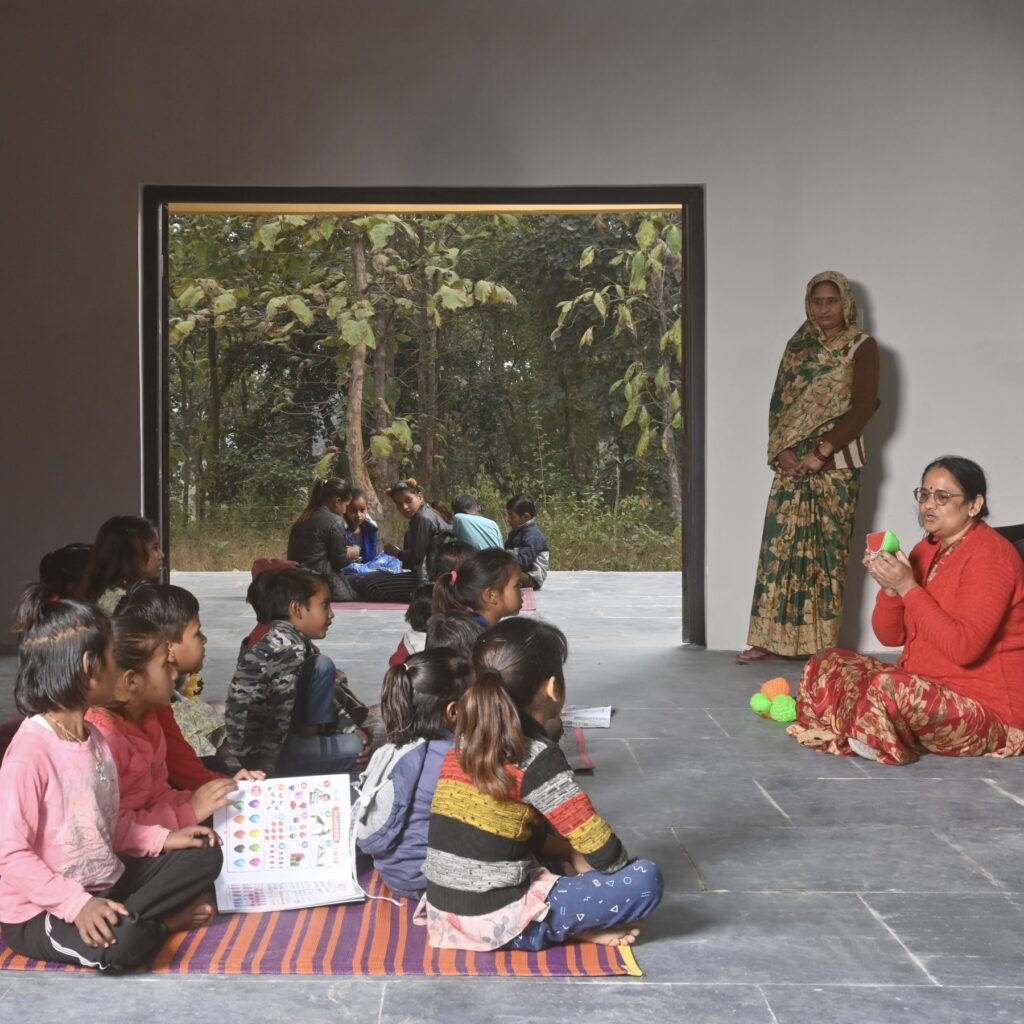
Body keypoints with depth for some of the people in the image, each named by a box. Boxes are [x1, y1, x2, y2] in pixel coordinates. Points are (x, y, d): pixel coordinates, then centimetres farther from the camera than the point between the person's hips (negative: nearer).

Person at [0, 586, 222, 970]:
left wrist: (162, 839, 1)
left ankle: (124, 919, -6)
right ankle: (158, 920, -2)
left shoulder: (93, 739, 6)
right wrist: (77, 903, -30)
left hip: (103, 883, 9)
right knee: (126, 940, -34)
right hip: (41, 910, -8)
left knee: (204, 856, 5)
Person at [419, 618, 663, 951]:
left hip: (445, 913, 8)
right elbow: (604, 853, -11)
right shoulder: (537, 756, -15)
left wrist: (570, 852, 13)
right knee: (646, 879, -8)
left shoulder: (467, 742, 6)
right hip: (494, 923, -8)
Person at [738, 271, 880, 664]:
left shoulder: (861, 347, 0)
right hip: (792, 463, 4)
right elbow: (779, 402, 10)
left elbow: (863, 407, -9)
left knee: (827, 550, -3)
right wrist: (781, 450, -5)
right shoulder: (798, 346, 14)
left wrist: (823, 450, -16)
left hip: (836, 464, -4)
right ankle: (773, 639, 5)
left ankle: (822, 643, 1)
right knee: (779, 546, 1)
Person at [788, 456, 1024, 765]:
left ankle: (874, 736, -4)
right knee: (826, 665, 2)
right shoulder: (926, 550, 10)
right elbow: (890, 636, 9)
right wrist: (889, 586, -10)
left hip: (985, 709, -9)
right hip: (925, 687, 9)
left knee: (887, 688, -33)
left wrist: (907, 587, -25)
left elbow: (964, 648, -27)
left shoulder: (989, 555, -16)